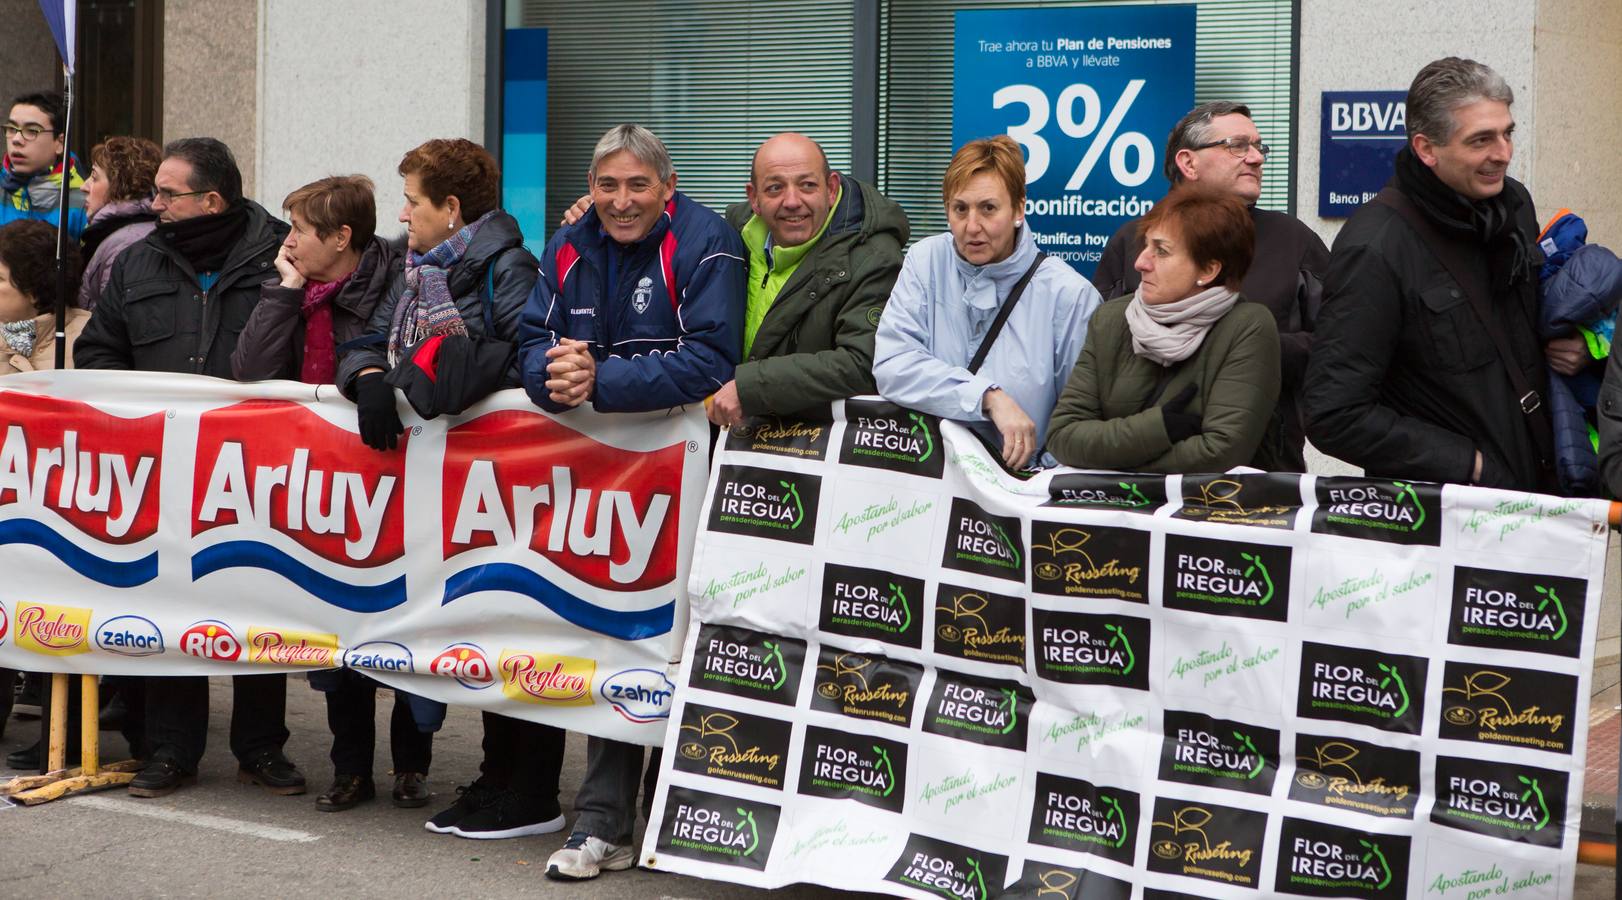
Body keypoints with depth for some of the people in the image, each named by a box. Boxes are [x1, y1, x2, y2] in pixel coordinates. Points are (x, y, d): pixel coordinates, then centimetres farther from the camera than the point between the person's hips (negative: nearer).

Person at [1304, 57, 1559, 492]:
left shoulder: (1514, 203, 2)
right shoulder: (1376, 249, -21)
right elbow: (1334, 416, -23)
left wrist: (1569, 343, 0)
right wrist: (1469, 464, -19)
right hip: (1435, 506, -7)